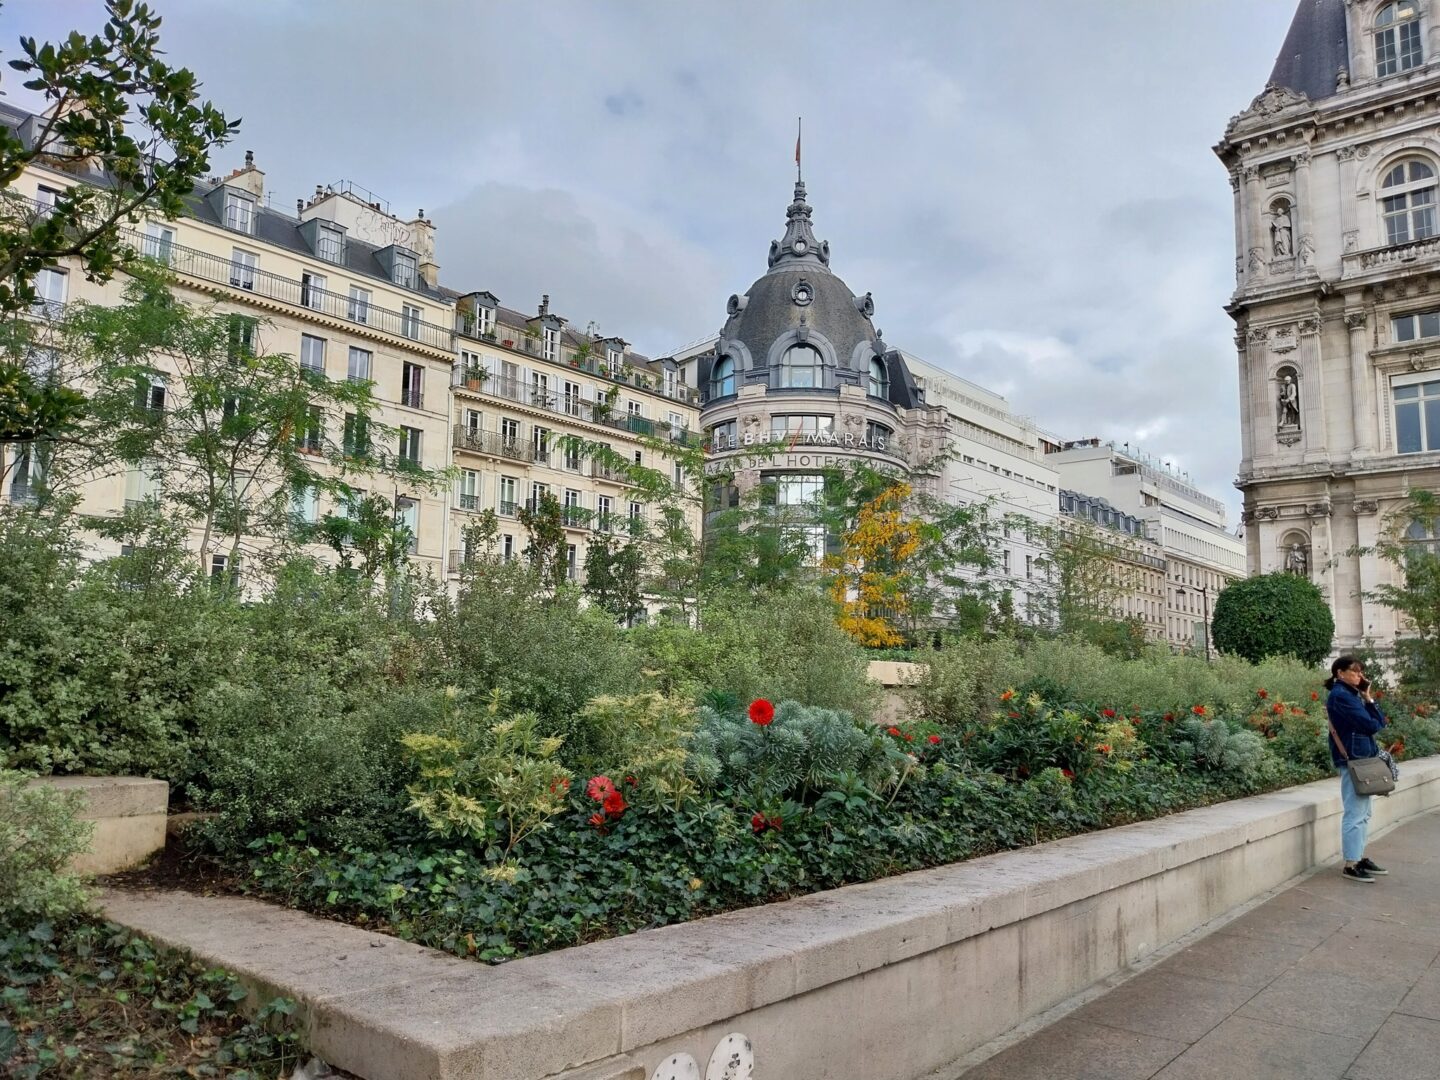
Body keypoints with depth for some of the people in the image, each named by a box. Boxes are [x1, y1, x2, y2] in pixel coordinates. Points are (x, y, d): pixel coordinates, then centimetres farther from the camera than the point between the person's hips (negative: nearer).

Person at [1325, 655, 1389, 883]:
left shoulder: (1353, 694, 15)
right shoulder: (1340, 695, -14)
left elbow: (1380, 722, 11)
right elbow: (1370, 725, -18)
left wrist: (1368, 698, 1)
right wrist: (1374, 721, 4)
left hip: (1364, 758, 9)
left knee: (1363, 813, 14)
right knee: (1355, 814, -6)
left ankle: (1360, 858, 23)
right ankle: (1350, 865, -2)